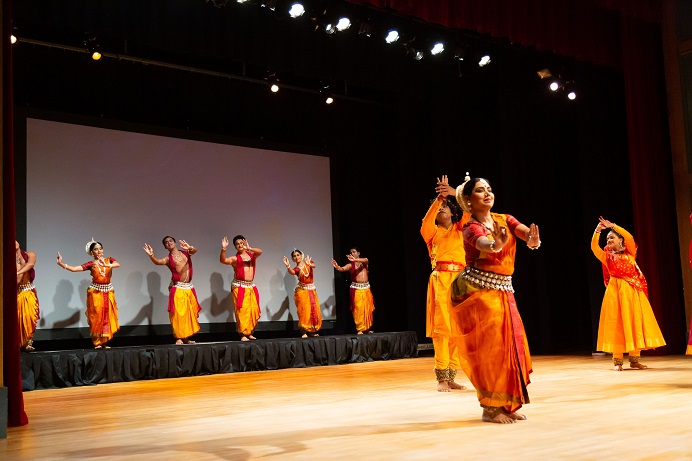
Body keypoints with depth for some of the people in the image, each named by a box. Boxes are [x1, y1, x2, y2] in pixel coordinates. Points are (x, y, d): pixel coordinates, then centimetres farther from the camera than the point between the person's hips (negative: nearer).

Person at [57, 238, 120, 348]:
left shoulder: (109, 260, 2)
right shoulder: (91, 264, -3)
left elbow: (117, 264, -19)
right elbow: (74, 269, -9)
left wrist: (106, 265, -35)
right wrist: (61, 263, -21)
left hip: (108, 292, 2)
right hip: (95, 292, -2)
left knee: (107, 317, 2)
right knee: (96, 317, -2)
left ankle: (105, 342, 11)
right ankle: (97, 342, 5)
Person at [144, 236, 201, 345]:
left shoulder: (185, 253, 10)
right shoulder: (168, 259, 1)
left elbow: (194, 250, -8)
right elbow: (158, 262, -18)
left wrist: (189, 248, -32)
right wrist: (151, 255, -38)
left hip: (189, 287, 4)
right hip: (177, 288, -4)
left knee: (190, 313, 7)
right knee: (178, 313, -8)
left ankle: (186, 337, 16)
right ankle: (179, 338, -4)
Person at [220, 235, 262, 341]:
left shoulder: (251, 255, 10)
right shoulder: (235, 258, 0)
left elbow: (260, 251, -11)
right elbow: (223, 260, -17)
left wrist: (249, 248, -28)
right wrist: (223, 249, -33)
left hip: (251, 287, 4)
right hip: (239, 287, -4)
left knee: (253, 311, 5)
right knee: (242, 310, -10)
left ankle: (249, 333, 16)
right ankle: (243, 334, -7)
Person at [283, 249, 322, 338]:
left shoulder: (308, 262, 4)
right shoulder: (296, 268, -2)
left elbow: (314, 266, -19)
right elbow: (292, 272, -26)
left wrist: (309, 264, -43)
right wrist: (288, 266, -48)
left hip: (312, 289, 3)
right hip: (302, 290, -3)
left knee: (314, 310, 3)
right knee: (304, 310, -9)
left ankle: (312, 331, 12)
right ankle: (304, 332, -8)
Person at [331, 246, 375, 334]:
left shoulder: (364, 261, 7)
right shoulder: (350, 265, 3)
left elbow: (365, 260, -18)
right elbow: (342, 269, -14)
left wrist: (355, 259, -37)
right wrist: (337, 267, -38)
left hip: (366, 288, 2)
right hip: (356, 288, -2)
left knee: (368, 309, 6)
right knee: (358, 309, -9)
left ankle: (367, 328, 17)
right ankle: (360, 329, -6)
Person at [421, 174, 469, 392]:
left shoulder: (460, 229, 16)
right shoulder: (432, 232, 13)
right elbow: (425, 225, -11)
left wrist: (455, 193, -16)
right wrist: (438, 198, -14)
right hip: (439, 280, -2)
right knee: (441, 327, -7)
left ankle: (451, 376, 7)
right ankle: (441, 377, -7)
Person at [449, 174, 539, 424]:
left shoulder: (505, 220, 8)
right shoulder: (471, 227, -9)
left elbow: (527, 232, -11)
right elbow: (484, 245, -31)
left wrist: (533, 240, -35)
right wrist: (496, 244, -55)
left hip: (503, 290, 7)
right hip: (476, 289, -7)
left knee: (510, 343, 7)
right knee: (490, 345, -9)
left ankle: (506, 404, 19)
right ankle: (491, 408, -1)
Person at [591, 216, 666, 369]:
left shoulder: (630, 253, 8)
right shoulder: (607, 257, 10)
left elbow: (629, 238, -8)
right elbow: (594, 247, -3)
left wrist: (612, 226, -11)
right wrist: (597, 230, -11)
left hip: (632, 291, 0)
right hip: (615, 291, 0)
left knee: (634, 321, 1)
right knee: (617, 323, -3)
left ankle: (634, 359, 8)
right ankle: (617, 360, 0)